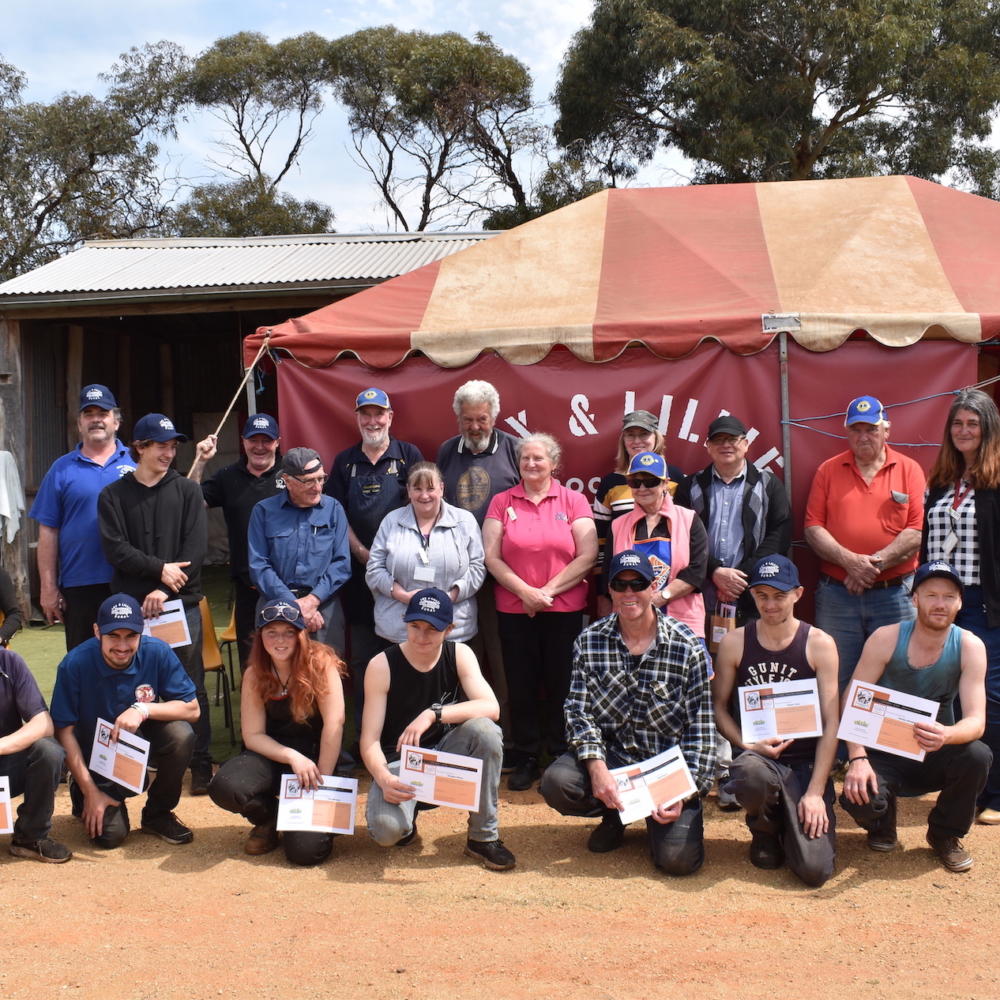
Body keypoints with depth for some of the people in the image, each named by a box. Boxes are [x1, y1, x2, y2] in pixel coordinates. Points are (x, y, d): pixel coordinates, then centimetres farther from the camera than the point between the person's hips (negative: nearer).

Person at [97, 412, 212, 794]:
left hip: (182, 604, 0)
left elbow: (196, 549, -2)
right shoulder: (113, 496, 9)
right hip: (132, 605, 0)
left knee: (192, 687, 1)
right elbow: (115, 549, -2)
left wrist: (166, 591, -11)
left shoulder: (187, 491, 8)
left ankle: (201, 765, 7)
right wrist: (160, 568, -12)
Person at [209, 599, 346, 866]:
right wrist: (292, 757, -20)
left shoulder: (320, 664, -14)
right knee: (224, 788, -28)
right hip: (272, 756, 3)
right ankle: (269, 820, 7)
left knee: (306, 849, -22)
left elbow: (334, 723, -18)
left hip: (314, 755, -3)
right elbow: (253, 735, -4)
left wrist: (322, 780, -19)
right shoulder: (255, 674, -3)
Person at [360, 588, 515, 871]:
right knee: (386, 829, -32)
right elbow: (370, 740, -14)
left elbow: (491, 707, -22)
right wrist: (383, 778, -34)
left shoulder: (460, 655, -7)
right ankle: (407, 820, 10)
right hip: (398, 761, -2)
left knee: (484, 729, -30)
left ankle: (484, 837, -12)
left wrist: (433, 714, -33)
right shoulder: (382, 666, -13)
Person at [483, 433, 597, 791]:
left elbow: (587, 556, -5)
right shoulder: (502, 502, 5)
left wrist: (548, 590, -11)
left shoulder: (574, 501, 2)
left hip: (565, 609, -1)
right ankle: (525, 759, 17)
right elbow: (491, 557, -1)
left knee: (561, 684, 5)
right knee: (521, 686, 6)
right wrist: (525, 591, -12)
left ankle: (562, 757, 19)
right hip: (514, 610, 1)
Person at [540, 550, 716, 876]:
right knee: (556, 782, -27)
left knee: (678, 859, -20)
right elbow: (579, 711, -6)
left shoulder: (688, 647, -8)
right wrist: (597, 768, -22)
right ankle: (615, 815, 8)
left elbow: (701, 728, -7)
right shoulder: (590, 641, -2)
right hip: (613, 754, 2)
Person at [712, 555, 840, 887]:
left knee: (814, 869, -17)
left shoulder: (820, 644, -1)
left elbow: (831, 723, -4)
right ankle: (765, 831, -1)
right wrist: (747, 746, -12)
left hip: (806, 763, 0)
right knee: (751, 775, -39)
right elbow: (719, 707, 7)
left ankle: (789, 823, 21)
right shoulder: (734, 643, 2)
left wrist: (816, 791, -11)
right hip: (757, 756, 0)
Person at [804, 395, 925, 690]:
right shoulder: (828, 471, 9)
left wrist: (875, 564, -13)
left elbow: (918, 531, -3)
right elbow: (813, 527, 1)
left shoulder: (909, 469, 6)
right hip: (836, 594, 1)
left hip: (895, 595, -1)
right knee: (836, 681, 4)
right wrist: (849, 561, -13)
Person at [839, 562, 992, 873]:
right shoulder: (886, 639, -13)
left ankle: (946, 834, 0)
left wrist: (946, 735, -43)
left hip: (935, 756, 2)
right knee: (858, 797, -32)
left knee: (978, 756, -30)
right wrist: (857, 758, -30)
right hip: (884, 755, -2)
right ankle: (882, 824, 10)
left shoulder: (970, 646, -11)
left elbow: (976, 721, -19)